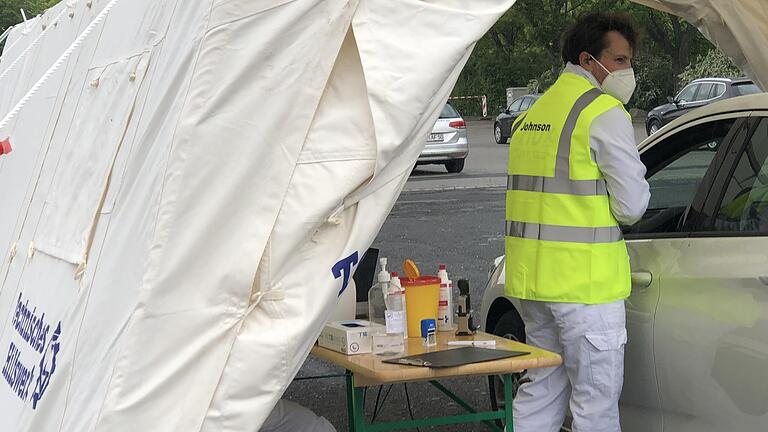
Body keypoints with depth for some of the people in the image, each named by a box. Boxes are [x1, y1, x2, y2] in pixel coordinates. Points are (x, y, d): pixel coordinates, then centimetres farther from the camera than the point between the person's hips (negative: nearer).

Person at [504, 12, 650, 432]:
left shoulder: (532, 113, 16)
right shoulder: (605, 113, -12)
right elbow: (631, 206, -13)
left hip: (531, 276, 8)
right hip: (585, 284, -8)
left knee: (540, 390, 18)